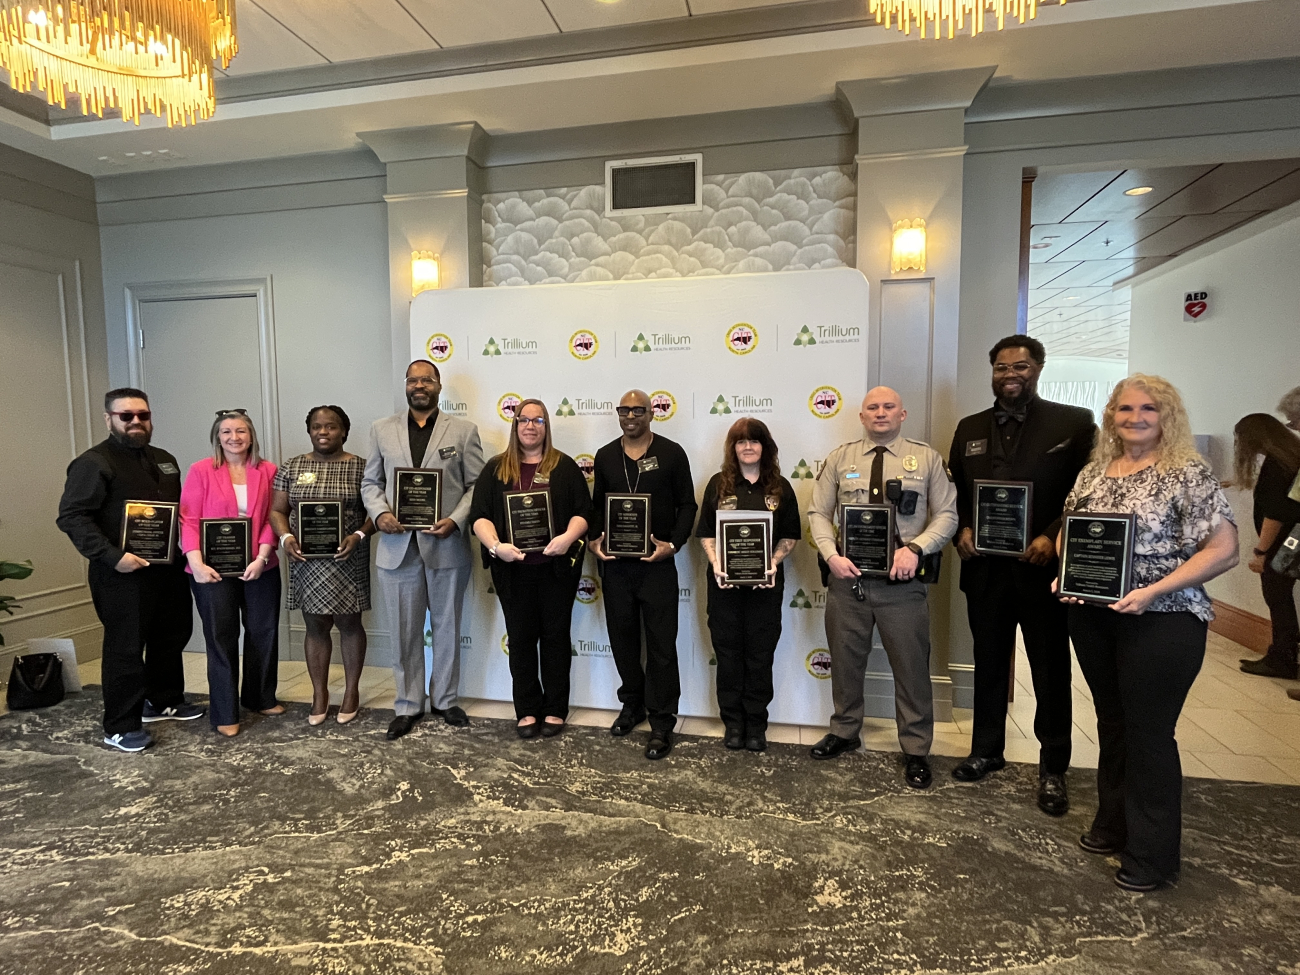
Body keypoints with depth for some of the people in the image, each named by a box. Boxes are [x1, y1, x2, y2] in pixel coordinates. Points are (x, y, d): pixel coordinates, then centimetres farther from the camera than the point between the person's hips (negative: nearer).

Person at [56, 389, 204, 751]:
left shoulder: (164, 460, 15)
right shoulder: (94, 462, -9)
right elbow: (71, 516, -16)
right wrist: (112, 556, -24)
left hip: (168, 567, 8)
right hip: (123, 573, -7)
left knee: (172, 636, 17)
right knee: (125, 647, 0)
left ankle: (165, 701, 35)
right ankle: (120, 727, 12)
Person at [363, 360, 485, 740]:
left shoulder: (463, 431, 3)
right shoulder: (382, 430, 9)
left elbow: (476, 485, 0)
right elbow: (371, 482, 11)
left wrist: (455, 520, -14)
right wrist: (379, 513, -8)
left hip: (446, 544, -1)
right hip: (397, 545, 1)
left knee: (447, 627, 12)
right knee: (405, 630, 10)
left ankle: (444, 699, 29)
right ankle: (408, 705, 26)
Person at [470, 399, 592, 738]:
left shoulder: (564, 466, 5)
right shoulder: (496, 468, 7)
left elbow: (583, 510, -1)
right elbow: (479, 515, -1)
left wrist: (568, 537, -20)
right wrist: (495, 545, -18)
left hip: (556, 567, -1)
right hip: (513, 569, 1)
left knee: (555, 635, 8)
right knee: (521, 638, 8)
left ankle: (555, 710, 20)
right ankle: (527, 710, 21)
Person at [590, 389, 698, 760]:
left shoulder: (671, 453, -1)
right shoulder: (605, 456, 10)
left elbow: (687, 505, -1)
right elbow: (597, 504, 14)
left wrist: (673, 543, -13)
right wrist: (594, 538, -2)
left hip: (657, 563, -4)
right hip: (615, 563, 4)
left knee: (661, 644, 0)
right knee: (622, 636, 13)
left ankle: (661, 723, 11)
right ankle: (632, 704, 34)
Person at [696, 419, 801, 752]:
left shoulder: (780, 487, 4)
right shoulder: (719, 484, 4)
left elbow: (790, 536, 4)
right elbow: (706, 533, 3)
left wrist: (774, 563, -11)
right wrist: (716, 564, -12)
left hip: (766, 583, 0)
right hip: (724, 581, 0)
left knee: (760, 654, 7)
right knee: (728, 653, 8)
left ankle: (756, 725, 21)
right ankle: (733, 723, 22)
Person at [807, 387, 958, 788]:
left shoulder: (927, 458, 3)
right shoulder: (840, 458, 6)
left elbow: (947, 515, 1)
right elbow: (818, 513, 6)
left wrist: (915, 548, -15)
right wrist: (831, 554, -10)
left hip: (902, 583, -1)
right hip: (848, 578, 2)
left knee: (911, 667, 7)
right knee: (845, 662, 15)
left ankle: (916, 751, 25)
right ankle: (844, 732, 36)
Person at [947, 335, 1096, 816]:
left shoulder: (1074, 423, -2)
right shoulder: (970, 429, 11)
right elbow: (955, 491, 13)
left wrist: (1053, 538, -17)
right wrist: (962, 529, -4)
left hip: (1043, 567, -3)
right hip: (984, 567, 4)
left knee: (1051, 671, 9)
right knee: (988, 663, 16)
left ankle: (1053, 769, 25)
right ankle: (986, 750, 32)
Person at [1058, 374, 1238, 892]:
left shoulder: (1189, 474, -9)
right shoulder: (1093, 472, 8)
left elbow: (1222, 549, -13)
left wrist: (1152, 591, -21)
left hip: (1161, 622, -5)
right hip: (1092, 617, 6)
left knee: (1149, 733, 4)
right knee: (1111, 723, 18)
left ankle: (1151, 855, 22)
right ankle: (1113, 825, 36)